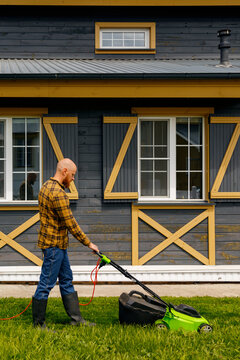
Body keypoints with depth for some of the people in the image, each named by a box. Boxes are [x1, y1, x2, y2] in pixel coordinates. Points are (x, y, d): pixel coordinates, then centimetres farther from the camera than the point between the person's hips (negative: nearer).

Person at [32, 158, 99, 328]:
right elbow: (70, 223, -21)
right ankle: (38, 323, 6)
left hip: (58, 245, 11)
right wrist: (88, 243, -15)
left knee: (66, 280, 14)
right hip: (54, 244, -11)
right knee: (47, 283, -2)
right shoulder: (58, 193, -23)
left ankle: (76, 318, 20)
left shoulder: (47, 186, 10)